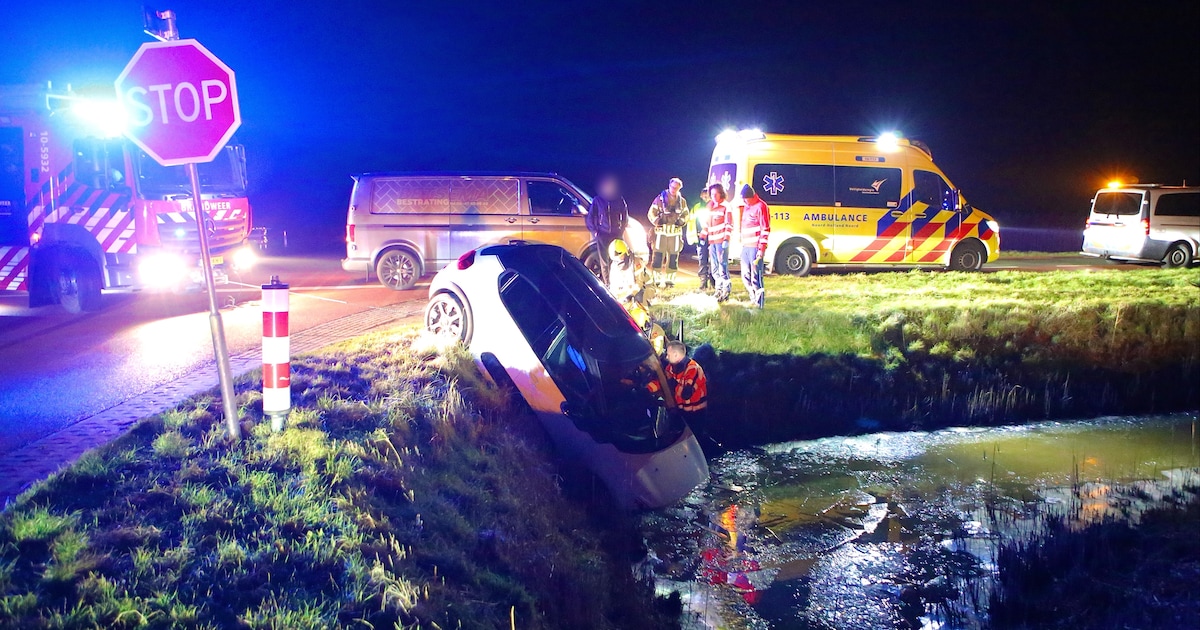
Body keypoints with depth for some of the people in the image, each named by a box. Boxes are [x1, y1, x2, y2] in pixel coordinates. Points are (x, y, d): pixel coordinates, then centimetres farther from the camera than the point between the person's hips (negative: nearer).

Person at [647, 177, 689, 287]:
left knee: (673, 258, 5)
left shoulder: (682, 201, 9)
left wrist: (681, 221, 0)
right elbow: (651, 213, 3)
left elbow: (685, 215, 18)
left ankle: (670, 279, 14)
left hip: (675, 233, 3)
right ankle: (657, 279, 1)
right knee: (658, 257, -5)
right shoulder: (660, 198, 0)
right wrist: (657, 221, -10)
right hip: (661, 232, -3)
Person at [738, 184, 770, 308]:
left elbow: (765, 229, -15)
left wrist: (761, 249, -19)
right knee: (746, 276, 15)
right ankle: (754, 298, 29)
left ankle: (759, 303, -6)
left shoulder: (761, 207, -10)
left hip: (755, 248, -9)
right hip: (746, 247, 9)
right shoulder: (747, 207, 17)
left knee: (756, 278, -10)